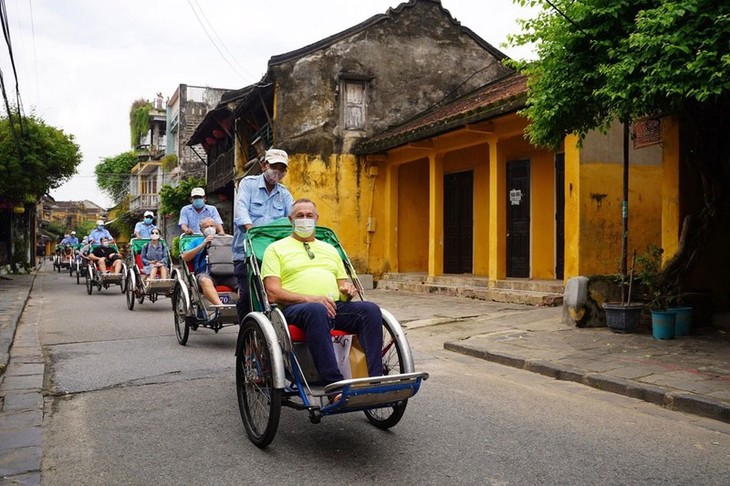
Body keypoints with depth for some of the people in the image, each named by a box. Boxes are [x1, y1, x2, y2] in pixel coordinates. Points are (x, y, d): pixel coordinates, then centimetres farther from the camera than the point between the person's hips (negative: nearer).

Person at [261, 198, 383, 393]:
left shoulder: (329, 249, 31)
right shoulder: (276, 249, 15)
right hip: (295, 309, -4)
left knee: (371, 309, -26)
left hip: (334, 306, 5)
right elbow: (273, 293, 1)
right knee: (317, 311, -41)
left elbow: (343, 283, 30)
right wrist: (309, 299, -15)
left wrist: (348, 289, 3)